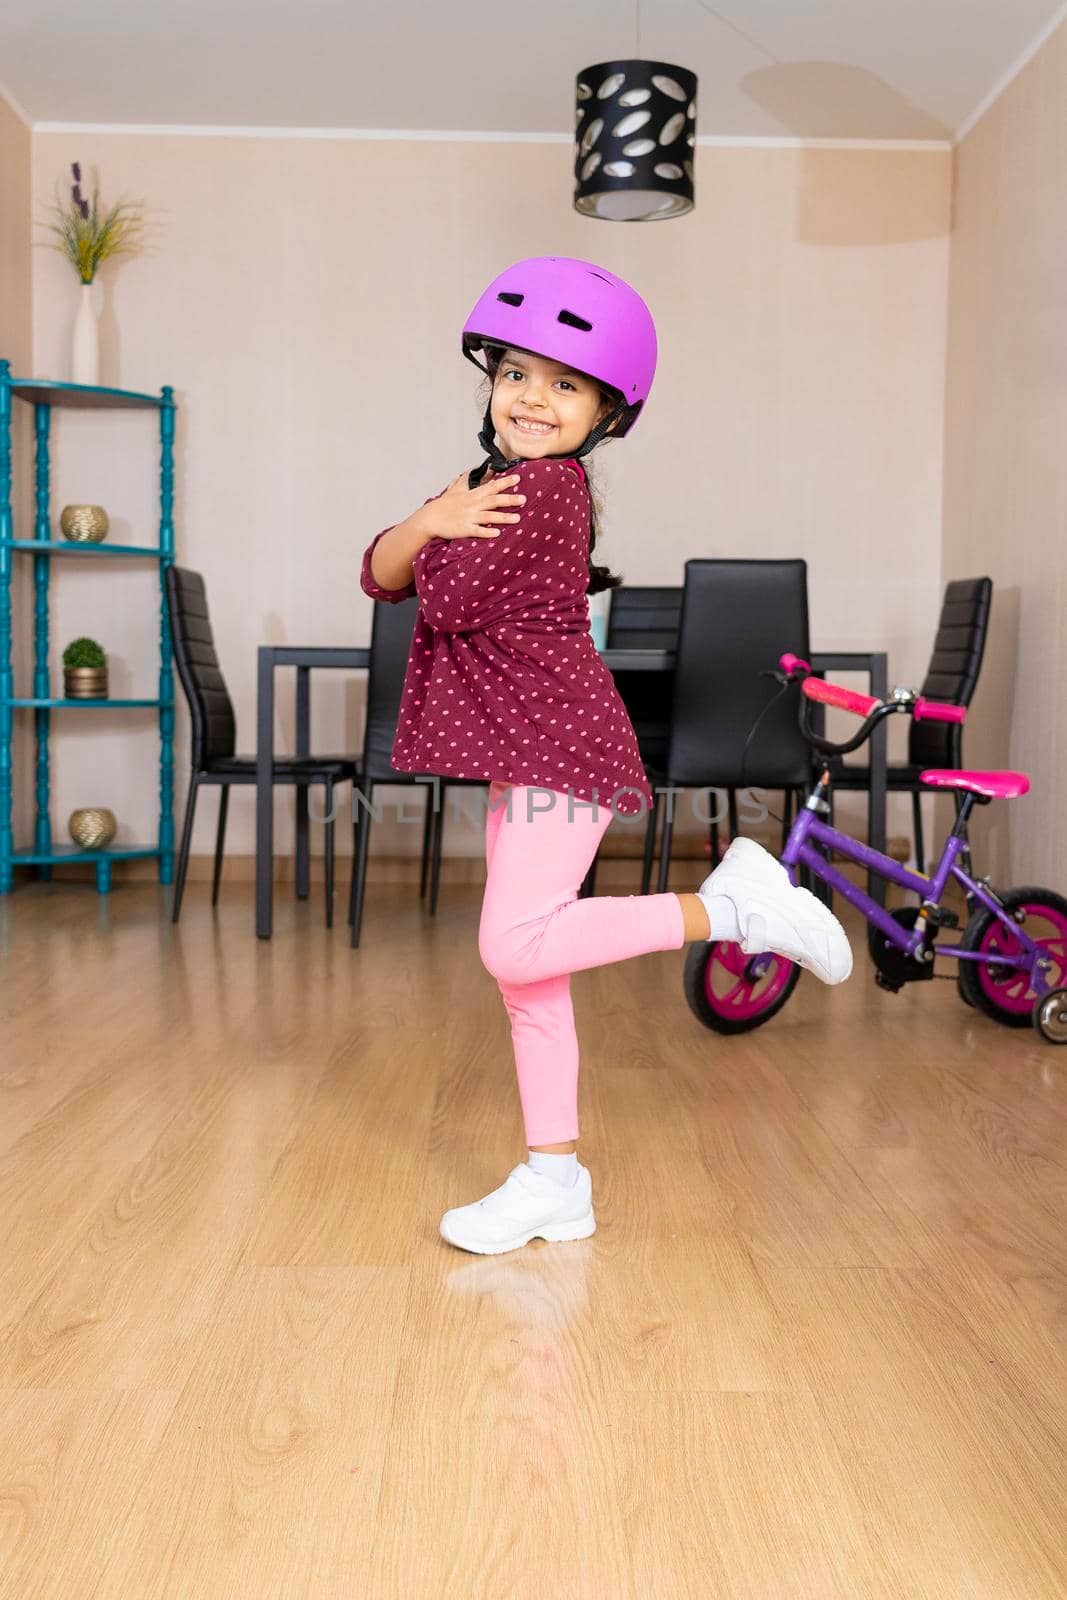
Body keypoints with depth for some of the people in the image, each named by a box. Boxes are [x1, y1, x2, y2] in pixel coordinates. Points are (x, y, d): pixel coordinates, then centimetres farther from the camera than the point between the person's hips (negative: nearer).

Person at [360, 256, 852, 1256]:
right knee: (524, 967, 8)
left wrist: (450, 531, 0)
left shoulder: (544, 486, -12)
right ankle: (553, 1181, 16)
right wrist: (429, 523, -10)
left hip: (559, 746, -9)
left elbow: (449, 602, -19)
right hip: (523, 756, 9)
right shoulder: (496, 483, 17)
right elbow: (382, 577, 9)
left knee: (514, 947, -18)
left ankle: (730, 907, -6)